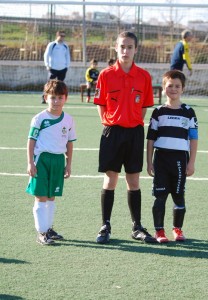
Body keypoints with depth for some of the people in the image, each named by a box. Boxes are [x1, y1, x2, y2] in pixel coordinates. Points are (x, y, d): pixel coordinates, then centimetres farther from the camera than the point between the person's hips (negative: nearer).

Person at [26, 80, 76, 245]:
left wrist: (68, 164, 11)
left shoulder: (69, 120, 5)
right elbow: (31, 140, -5)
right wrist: (30, 163, -10)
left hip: (58, 160, 4)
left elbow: (69, 143, 12)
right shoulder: (39, 118, -7)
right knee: (41, 197, -3)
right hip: (41, 158, -4)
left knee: (51, 196, 13)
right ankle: (42, 232, 1)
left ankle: (49, 228, 23)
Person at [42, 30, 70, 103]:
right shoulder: (51, 45, -2)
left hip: (63, 68, 4)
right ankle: (44, 97, 1)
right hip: (53, 68, -4)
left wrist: (67, 66, 10)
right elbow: (46, 55, -1)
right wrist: (47, 65, -8)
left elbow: (68, 56, 18)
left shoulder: (65, 46, 11)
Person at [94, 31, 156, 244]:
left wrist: (135, 123, -1)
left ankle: (137, 227, 16)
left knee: (134, 181, 8)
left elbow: (144, 106, 8)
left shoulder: (144, 76, 1)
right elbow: (100, 104, 3)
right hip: (112, 131, -1)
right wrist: (109, 123, -5)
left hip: (135, 132, 1)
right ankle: (105, 227, 10)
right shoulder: (106, 75, -2)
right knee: (110, 180, 2)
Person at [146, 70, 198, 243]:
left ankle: (178, 229, 19)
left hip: (180, 159, 0)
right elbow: (151, 138, 8)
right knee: (160, 196, -2)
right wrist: (149, 162, 3)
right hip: (161, 158, 0)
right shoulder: (158, 112, 6)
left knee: (179, 196, 5)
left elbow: (194, 139, 4)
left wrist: (191, 163, -2)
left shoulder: (188, 112, 4)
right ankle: (159, 231, 4)